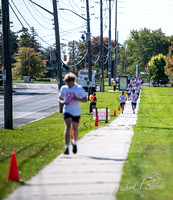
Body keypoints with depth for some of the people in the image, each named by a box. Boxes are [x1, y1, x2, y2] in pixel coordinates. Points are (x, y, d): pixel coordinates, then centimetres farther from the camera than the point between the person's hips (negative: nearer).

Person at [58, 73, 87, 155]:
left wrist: (77, 99, -24)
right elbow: (59, 99, 11)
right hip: (67, 111, 0)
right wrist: (62, 102, -12)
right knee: (68, 127, -18)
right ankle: (67, 148, -21)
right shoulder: (63, 88, 1)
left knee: (75, 129, 15)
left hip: (76, 112, 0)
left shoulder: (79, 88, -7)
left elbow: (85, 99, -6)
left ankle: (74, 143, 44)